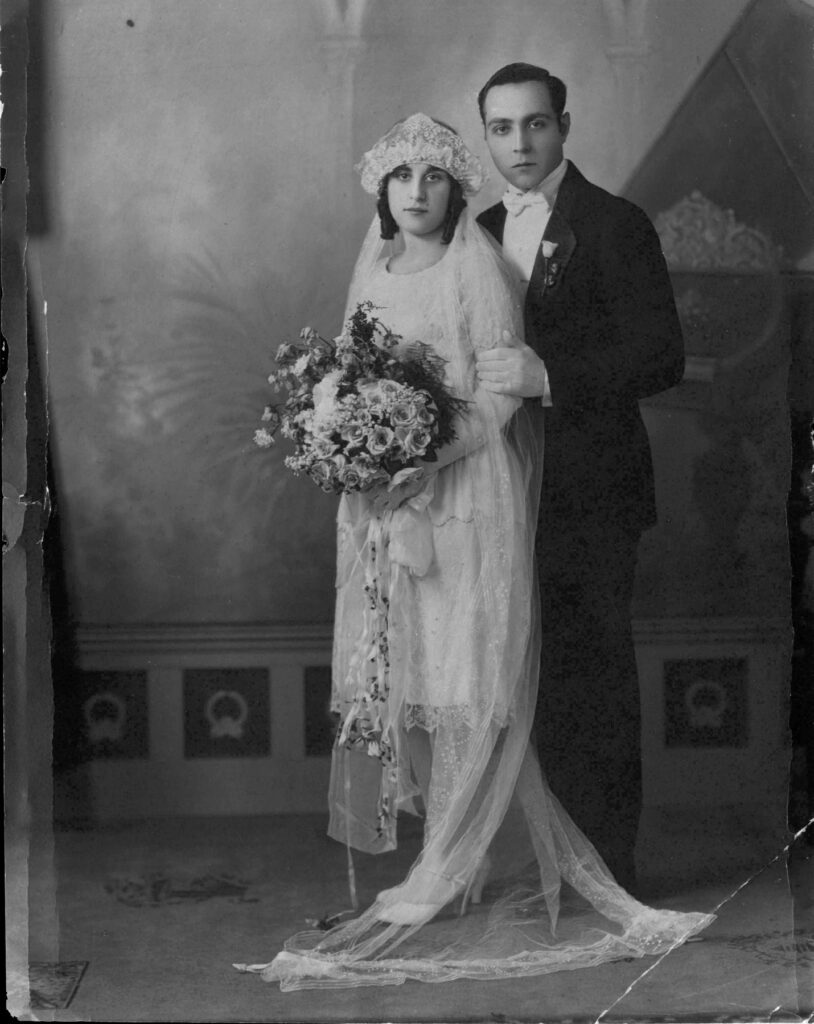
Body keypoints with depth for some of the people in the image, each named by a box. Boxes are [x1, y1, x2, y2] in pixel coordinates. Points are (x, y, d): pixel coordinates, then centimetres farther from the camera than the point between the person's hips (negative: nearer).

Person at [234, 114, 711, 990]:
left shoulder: (477, 271, -4)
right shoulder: (371, 273, 15)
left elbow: (501, 394, -10)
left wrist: (421, 464, -19)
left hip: (466, 499, -6)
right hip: (382, 507, 6)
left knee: (462, 681, -6)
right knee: (394, 678, 4)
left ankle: (451, 876, 0)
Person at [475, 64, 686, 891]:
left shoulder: (615, 227, -7)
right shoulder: (482, 233, 14)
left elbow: (662, 356, -15)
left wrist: (547, 375, -26)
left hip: (588, 496, -6)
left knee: (597, 683, 1)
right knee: (543, 685, 11)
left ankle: (610, 874, 12)